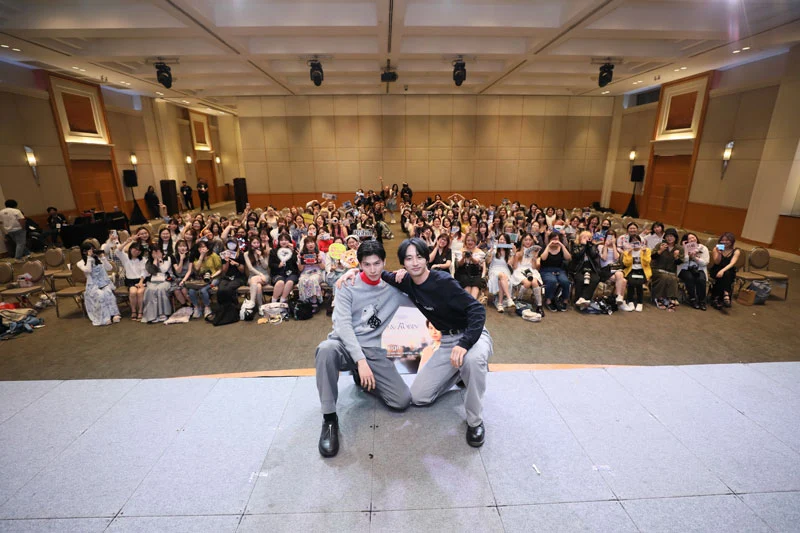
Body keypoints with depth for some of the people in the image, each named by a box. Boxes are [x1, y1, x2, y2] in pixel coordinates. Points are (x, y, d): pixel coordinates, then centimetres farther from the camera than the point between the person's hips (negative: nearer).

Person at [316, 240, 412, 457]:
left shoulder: (392, 288, 4)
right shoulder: (347, 286, -6)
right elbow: (343, 325, -16)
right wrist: (360, 360, -27)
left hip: (372, 350, 3)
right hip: (344, 344, -3)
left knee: (403, 400, -10)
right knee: (326, 349, -40)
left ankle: (361, 378, 18)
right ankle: (329, 419, -22)